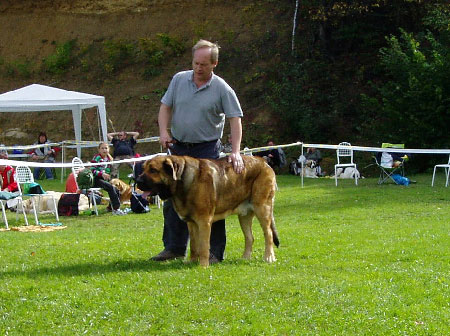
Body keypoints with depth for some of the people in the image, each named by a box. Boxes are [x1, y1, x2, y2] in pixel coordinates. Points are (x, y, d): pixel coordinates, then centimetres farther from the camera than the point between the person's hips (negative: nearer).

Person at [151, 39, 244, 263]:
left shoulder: (222, 89, -8)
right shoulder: (179, 80, 4)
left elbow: (235, 120, -10)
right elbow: (165, 107, 9)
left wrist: (235, 152, -21)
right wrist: (164, 131, -8)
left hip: (207, 150, -4)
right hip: (178, 148, 4)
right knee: (173, 199, 8)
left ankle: (214, 251, 0)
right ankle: (174, 248, 18)